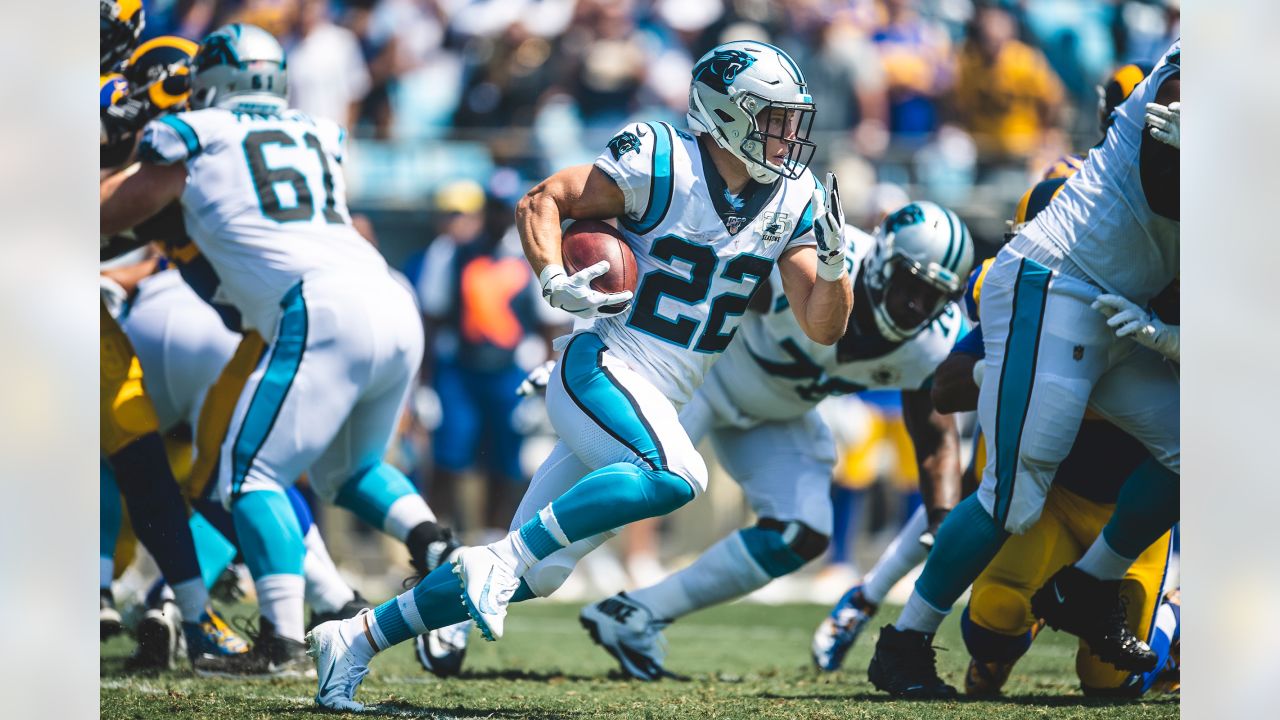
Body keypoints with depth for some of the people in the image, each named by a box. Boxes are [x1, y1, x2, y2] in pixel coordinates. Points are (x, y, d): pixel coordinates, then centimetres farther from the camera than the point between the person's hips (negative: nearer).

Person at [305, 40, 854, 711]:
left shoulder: (792, 201, 6)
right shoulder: (663, 164, -11)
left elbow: (823, 328, 6)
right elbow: (540, 202, -6)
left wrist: (833, 259, -13)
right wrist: (555, 281, -22)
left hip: (658, 402, 7)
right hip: (601, 370, -7)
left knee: (528, 575, 4)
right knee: (674, 475, -36)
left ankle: (355, 638, 13)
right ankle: (502, 558, -28)